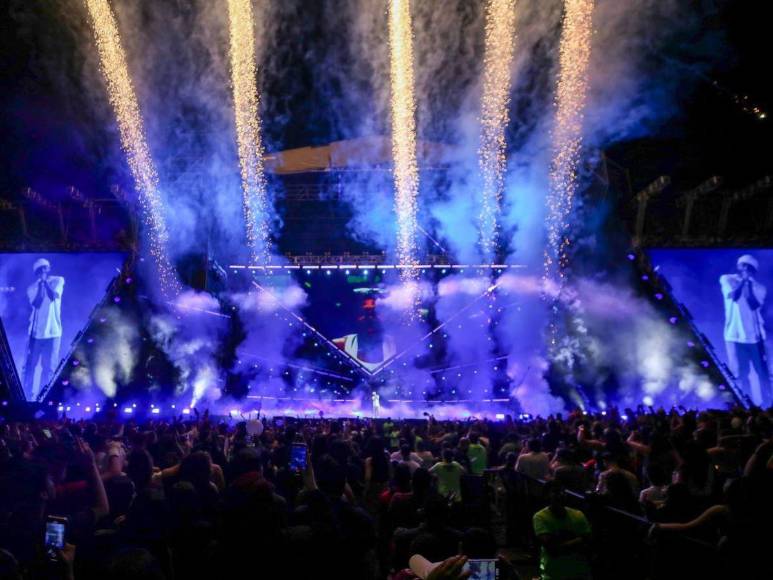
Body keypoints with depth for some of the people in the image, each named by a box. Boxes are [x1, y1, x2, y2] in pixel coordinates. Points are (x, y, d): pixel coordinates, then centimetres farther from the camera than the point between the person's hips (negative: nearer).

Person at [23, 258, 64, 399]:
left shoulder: (58, 280, 4)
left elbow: (53, 296, -14)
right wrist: (40, 284, -12)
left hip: (53, 331, -1)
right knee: (29, 365, 1)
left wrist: (45, 281, -14)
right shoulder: (32, 287, 6)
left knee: (48, 367, 0)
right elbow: (36, 304, -11)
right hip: (36, 331, 1)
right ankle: (28, 396, 9)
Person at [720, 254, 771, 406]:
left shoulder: (759, 287, 8)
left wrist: (748, 283, -9)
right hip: (735, 335, -1)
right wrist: (742, 280, -8)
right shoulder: (727, 279, 6)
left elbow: (754, 304, -10)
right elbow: (733, 295, -12)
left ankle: (767, 404, 10)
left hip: (754, 335, 1)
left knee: (763, 373, 2)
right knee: (741, 374, 2)